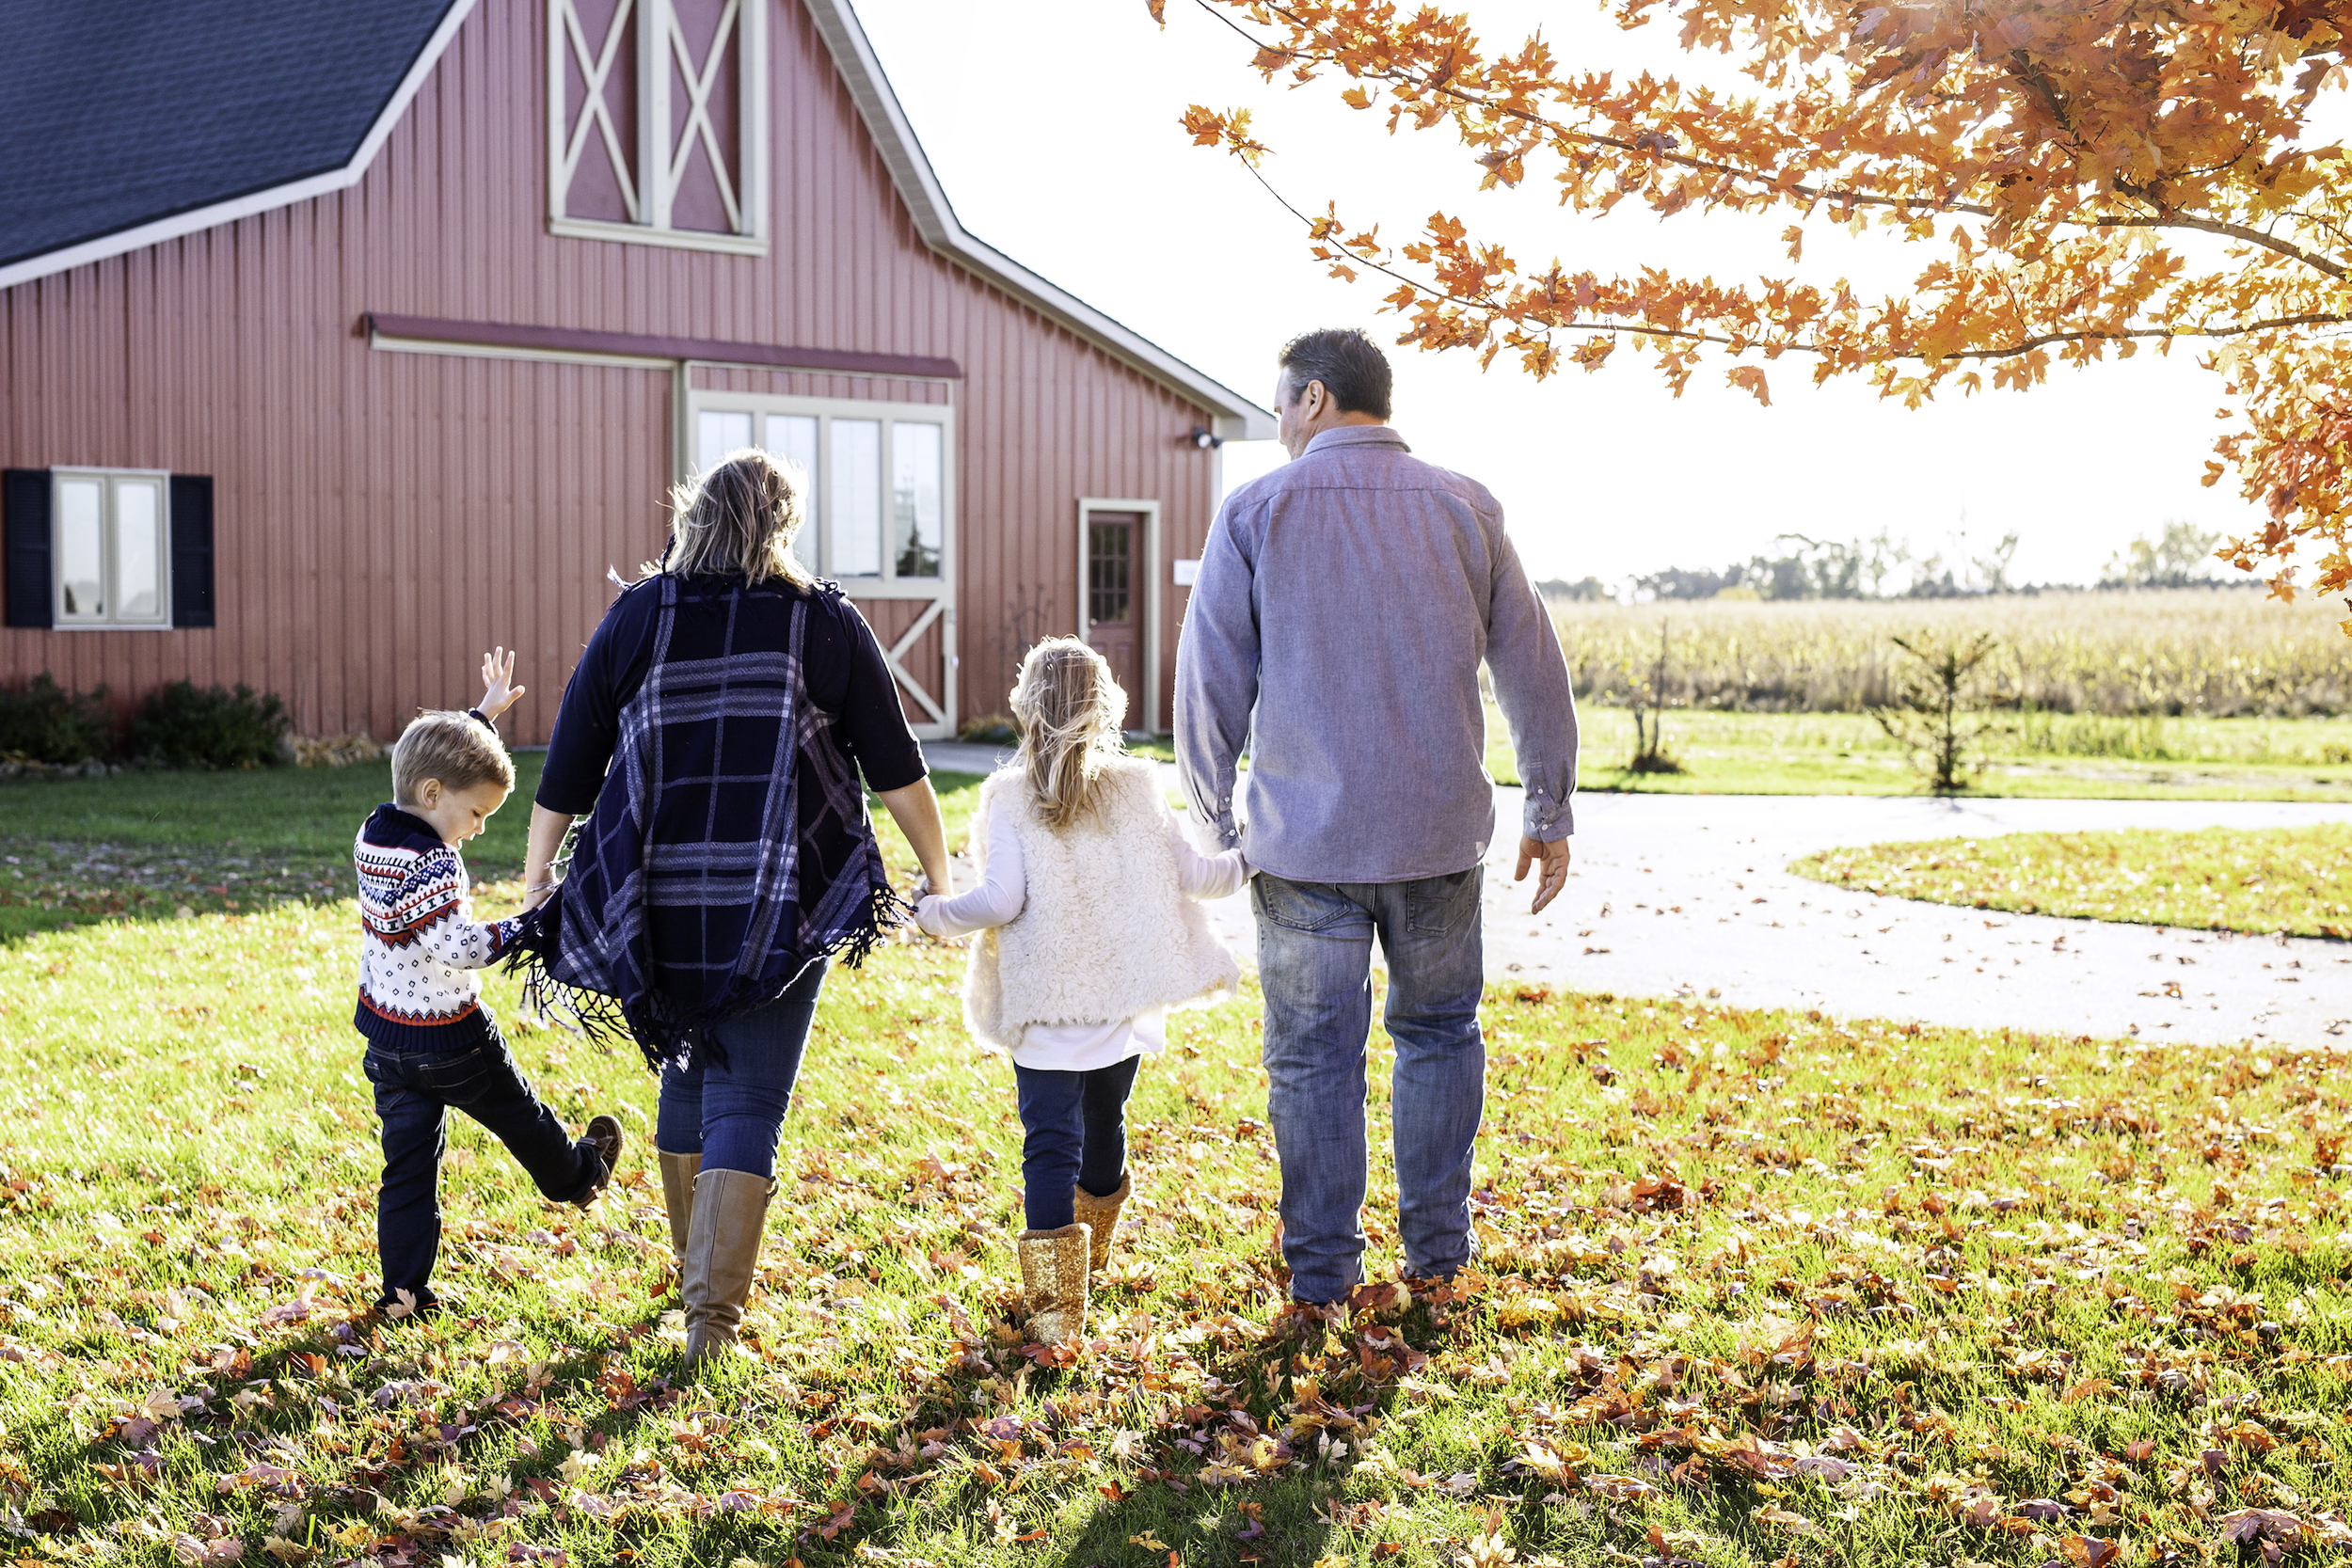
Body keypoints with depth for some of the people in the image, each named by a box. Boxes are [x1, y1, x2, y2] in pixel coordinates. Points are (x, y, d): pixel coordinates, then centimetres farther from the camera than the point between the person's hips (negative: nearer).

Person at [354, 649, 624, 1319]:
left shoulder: (374, 834, 2)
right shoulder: (431, 867, -25)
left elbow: (436, 760, 16)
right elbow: (459, 946, -31)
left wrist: (484, 714, 22)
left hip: (386, 1036, 7)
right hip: (449, 1040, -7)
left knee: (409, 1162, 10)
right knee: (517, 1112, 20)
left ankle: (404, 1289, 9)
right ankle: (576, 1176, 45)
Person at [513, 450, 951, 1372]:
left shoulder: (635, 617, 5)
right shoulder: (827, 623, 1)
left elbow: (569, 768, 5)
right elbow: (897, 769, 3)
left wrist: (537, 877, 13)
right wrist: (939, 876, 13)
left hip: (662, 904, 3)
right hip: (781, 909, -2)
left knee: (687, 1076, 21)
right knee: (747, 1104, 0)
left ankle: (696, 1274, 34)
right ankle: (713, 1314, -9)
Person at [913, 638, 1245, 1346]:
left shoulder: (1009, 797, -7)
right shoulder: (1136, 787, 1)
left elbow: (1002, 900, -14)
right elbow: (1187, 875, 5)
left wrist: (932, 912, 0)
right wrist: (1249, 861, 23)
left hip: (1046, 1007, -3)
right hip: (1124, 1002, 3)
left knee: (1049, 1142, -4)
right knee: (1105, 1122, 23)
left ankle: (1056, 1302, -14)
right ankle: (1092, 1245, 45)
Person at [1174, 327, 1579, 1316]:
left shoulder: (1255, 512, -3)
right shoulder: (1465, 509, 3)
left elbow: (1211, 682, -2)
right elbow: (1533, 668, 6)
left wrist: (1214, 820, 9)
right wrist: (1549, 812, 15)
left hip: (1304, 838, -2)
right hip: (1439, 832, 2)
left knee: (1313, 1057, 8)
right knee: (1438, 1033, 18)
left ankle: (1320, 1270, 16)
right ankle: (1437, 1246, 23)